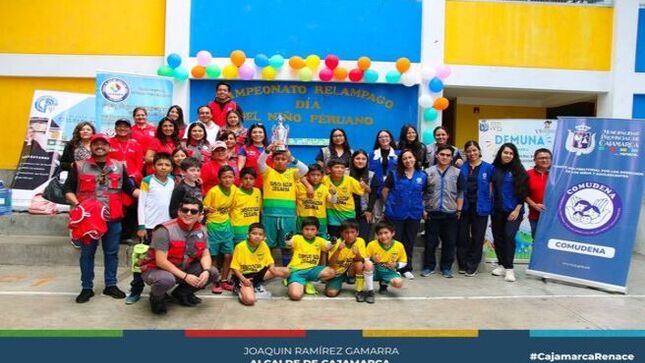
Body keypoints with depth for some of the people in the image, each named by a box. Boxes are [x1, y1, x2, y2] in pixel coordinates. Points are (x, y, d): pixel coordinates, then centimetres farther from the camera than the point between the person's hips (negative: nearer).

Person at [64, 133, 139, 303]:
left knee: (111, 253, 9)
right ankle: (87, 288, 18)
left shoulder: (119, 166, 8)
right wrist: (77, 203, -17)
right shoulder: (79, 166, 2)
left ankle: (111, 285, 20)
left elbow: (129, 189, 11)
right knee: (87, 253, 7)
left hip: (113, 218, 2)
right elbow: (68, 190, 1)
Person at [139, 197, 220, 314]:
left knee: (213, 273, -8)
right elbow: (161, 261, -26)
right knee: (167, 279, -40)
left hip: (182, 269, 6)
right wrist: (185, 276, -28)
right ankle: (157, 297, -1)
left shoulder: (201, 231, -4)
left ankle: (182, 293, 14)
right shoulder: (165, 230, -24)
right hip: (156, 269, -6)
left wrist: (206, 271, -22)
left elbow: (205, 255, 0)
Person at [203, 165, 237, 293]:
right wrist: (207, 210, -32)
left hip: (227, 225, 5)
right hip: (213, 226, -5)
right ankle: (215, 282, 18)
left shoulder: (234, 189, -4)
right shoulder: (213, 191, -18)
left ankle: (224, 281, 21)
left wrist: (228, 217, 6)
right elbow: (204, 207, -12)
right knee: (213, 256, 5)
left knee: (228, 255, 7)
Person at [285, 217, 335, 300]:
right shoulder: (297, 238, -2)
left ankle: (309, 283, 2)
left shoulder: (319, 240, 9)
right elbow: (290, 244, -22)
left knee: (331, 272, -22)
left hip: (312, 269, 5)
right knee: (295, 295, -29)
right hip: (296, 270, -4)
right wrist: (288, 242, -45)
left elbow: (328, 247, -7)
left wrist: (332, 243, -30)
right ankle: (296, 284, 9)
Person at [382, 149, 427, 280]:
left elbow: (425, 194, 12)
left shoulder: (423, 176, 4)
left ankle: (407, 268, 22)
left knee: (409, 242, 11)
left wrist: (421, 207, 6)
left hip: (414, 214, 2)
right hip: (395, 214, -2)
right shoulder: (394, 174, -3)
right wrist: (391, 204, 7)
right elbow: (385, 191, 3)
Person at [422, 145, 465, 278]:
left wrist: (459, 210, 2)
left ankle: (446, 267, 19)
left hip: (451, 213, 1)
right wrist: (423, 209, -1)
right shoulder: (428, 172, 2)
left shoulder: (457, 172, 3)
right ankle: (428, 266, 19)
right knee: (430, 242, 5)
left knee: (449, 242, 5)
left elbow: (460, 193, 6)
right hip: (432, 213, 0)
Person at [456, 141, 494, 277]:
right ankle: (463, 265, 18)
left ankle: (472, 266, 15)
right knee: (462, 236, 4)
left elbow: (491, 187, 3)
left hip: (480, 207, -1)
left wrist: (490, 206, -3)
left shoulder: (489, 168, 2)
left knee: (477, 237, 5)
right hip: (464, 206, 1)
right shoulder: (461, 168, 5)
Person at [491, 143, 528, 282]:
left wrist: (517, 210, -9)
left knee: (509, 236, -14)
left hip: (514, 210, -3)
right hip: (497, 210, 3)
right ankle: (501, 265, 23)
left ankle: (509, 269, -7)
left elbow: (523, 192, -3)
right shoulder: (494, 168, 4)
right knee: (498, 237, 8)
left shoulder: (518, 170, -1)